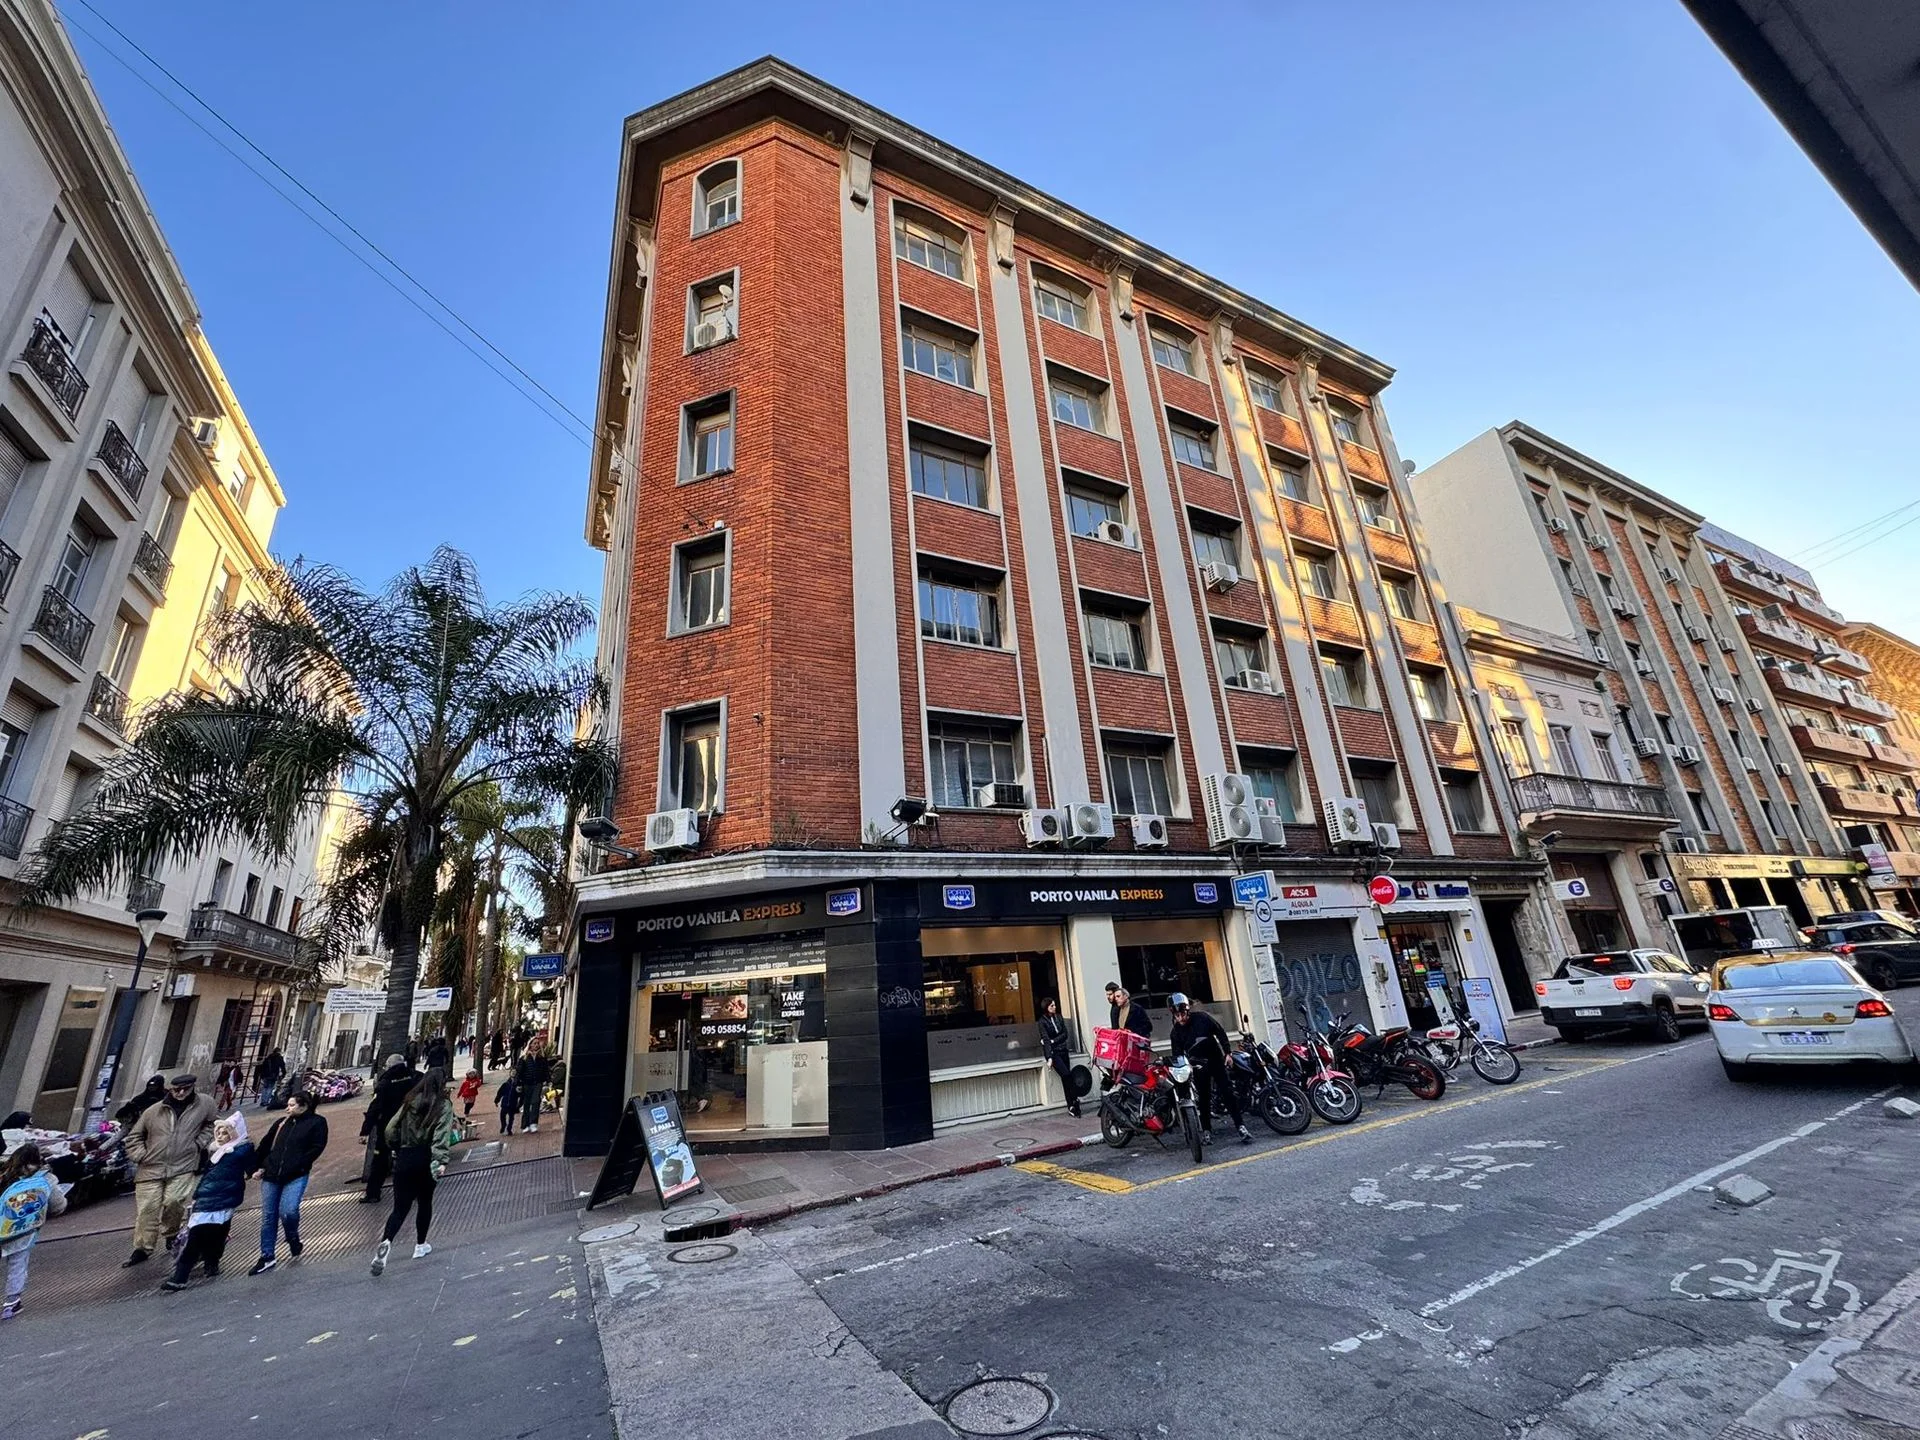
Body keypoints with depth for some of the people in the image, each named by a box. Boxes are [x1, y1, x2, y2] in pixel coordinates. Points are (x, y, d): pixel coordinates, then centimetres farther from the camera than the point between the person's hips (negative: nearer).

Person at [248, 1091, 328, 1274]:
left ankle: (293, 1240, 12)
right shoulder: (281, 1122, 14)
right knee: (268, 1216, 8)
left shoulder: (317, 1122, 0)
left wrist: (297, 1165, -13)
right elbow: (264, 1145, 18)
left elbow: (316, 1148, -7)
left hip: (296, 1176, -5)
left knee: (288, 1211, -18)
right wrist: (257, 1166, 8)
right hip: (271, 1176, 5)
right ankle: (267, 1257, 21)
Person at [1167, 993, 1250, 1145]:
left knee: (1228, 1092, -4)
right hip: (1198, 1065, 1)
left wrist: (1227, 1053, -3)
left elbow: (1221, 1031, -3)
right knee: (1204, 1097, 2)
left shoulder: (1201, 1017, -12)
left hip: (1216, 1059, -1)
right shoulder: (1175, 1033, -7)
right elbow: (1178, 1055, -4)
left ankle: (1241, 1126, -1)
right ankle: (1206, 1130, 13)